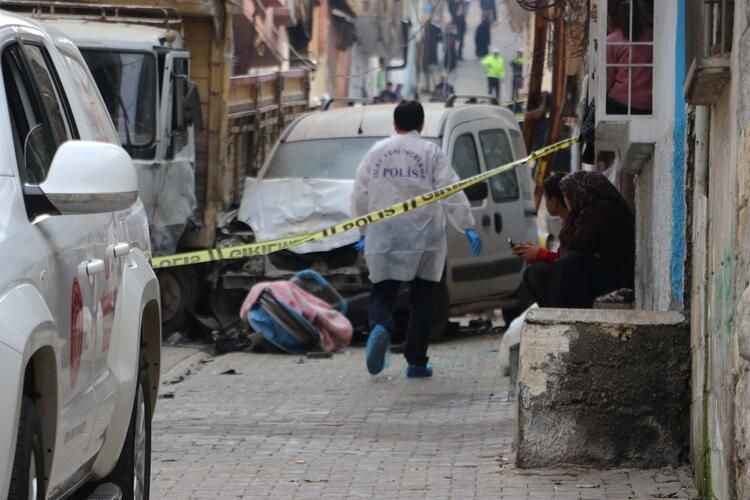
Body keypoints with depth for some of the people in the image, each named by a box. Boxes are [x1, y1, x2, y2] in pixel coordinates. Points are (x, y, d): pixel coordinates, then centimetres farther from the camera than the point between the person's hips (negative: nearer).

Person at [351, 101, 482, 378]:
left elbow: (360, 195, 12)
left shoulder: (376, 152, 7)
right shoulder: (431, 153, -1)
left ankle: (380, 327, -27)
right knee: (422, 300, 7)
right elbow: (451, 192, -7)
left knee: (383, 293, 6)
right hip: (423, 238, -1)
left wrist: (364, 231, 22)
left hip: (383, 238, 1)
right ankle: (416, 361, 5)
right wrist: (468, 227, -5)